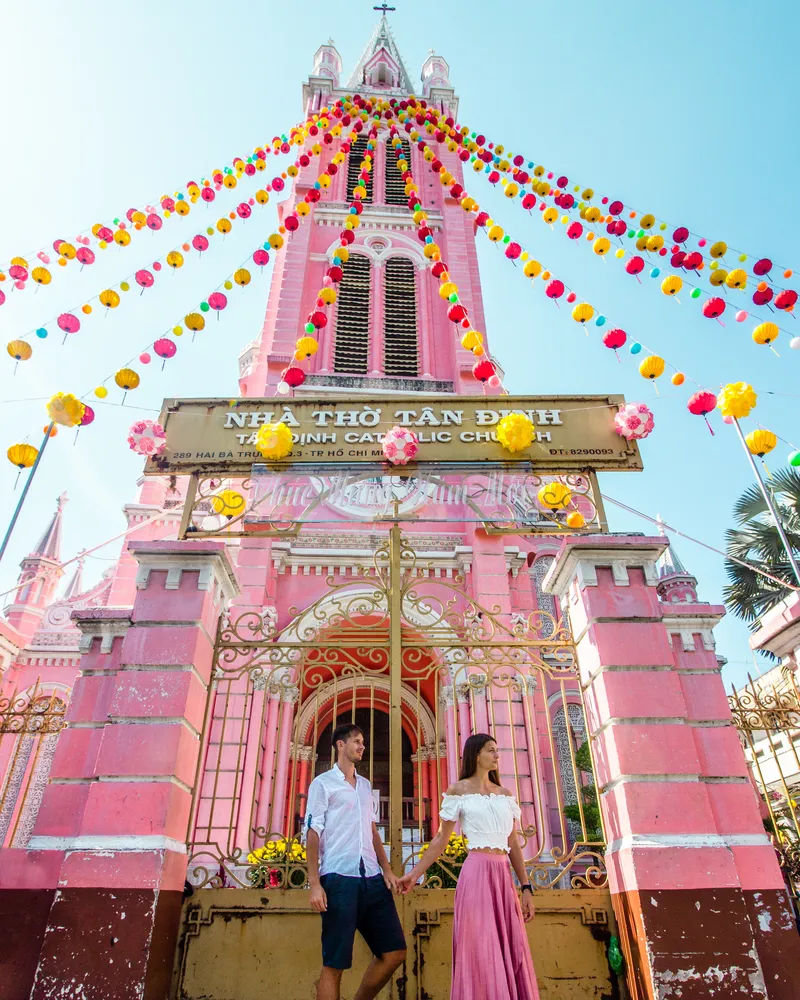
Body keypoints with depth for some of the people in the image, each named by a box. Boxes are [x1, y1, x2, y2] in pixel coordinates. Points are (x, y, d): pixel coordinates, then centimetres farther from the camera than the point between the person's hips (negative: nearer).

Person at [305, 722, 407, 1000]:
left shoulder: (366, 785, 20)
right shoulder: (322, 784, 1)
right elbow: (313, 833, -4)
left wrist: (387, 870, 11)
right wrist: (315, 884, -11)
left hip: (372, 878, 7)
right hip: (339, 878, -6)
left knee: (395, 951, 6)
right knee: (334, 963, -1)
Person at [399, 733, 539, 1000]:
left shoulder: (505, 794, 14)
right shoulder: (458, 791, 1)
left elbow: (513, 843, 14)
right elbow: (441, 839, 4)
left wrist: (526, 887, 8)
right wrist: (414, 874, 1)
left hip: (504, 877, 5)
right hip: (476, 874, -5)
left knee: (510, 951, 6)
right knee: (481, 952, -2)